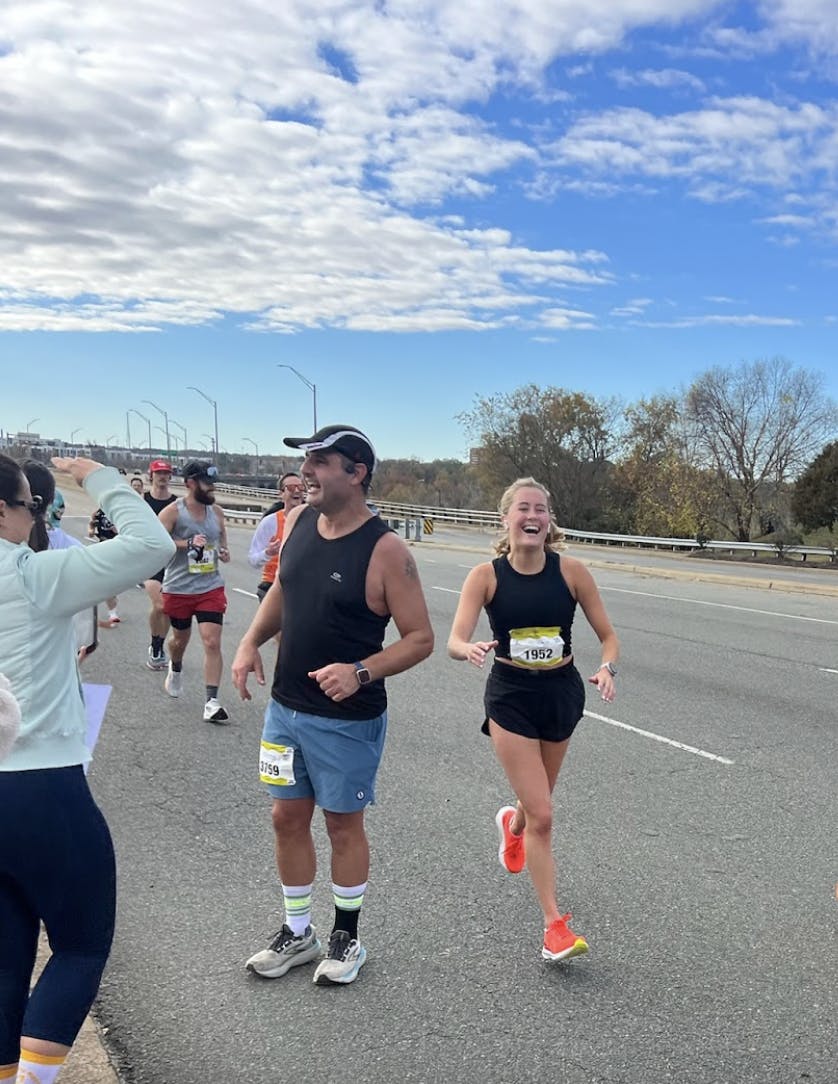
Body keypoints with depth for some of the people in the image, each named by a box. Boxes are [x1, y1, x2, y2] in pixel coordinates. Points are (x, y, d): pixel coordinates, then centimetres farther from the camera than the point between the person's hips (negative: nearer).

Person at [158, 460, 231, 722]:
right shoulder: (173, 511, -10)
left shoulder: (217, 512, 4)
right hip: (178, 589, -2)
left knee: (212, 642, -10)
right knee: (180, 638, 19)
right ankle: (175, 669, 53)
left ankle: (212, 702, -9)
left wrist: (224, 553, -3)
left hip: (211, 587, 2)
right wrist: (187, 543, -27)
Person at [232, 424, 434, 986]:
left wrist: (361, 672, -28)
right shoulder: (298, 521, 0)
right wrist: (252, 641, 0)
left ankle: (347, 937, 33)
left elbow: (420, 638, -15)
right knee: (288, 818, 16)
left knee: (344, 825, 11)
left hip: (347, 719, -6)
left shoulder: (386, 550, -19)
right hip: (286, 707, 6)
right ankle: (298, 933, 35)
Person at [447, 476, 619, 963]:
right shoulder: (486, 575, -14)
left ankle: (513, 824, 61)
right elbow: (455, 640, -21)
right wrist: (472, 649, -44)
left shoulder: (571, 571, -12)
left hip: (562, 693, 3)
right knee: (542, 815, -7)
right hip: (511, 698, -2)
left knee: (538, 802, 23)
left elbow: (609, 636, -6)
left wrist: (607, 668, -26)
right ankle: (555, 924, 7)